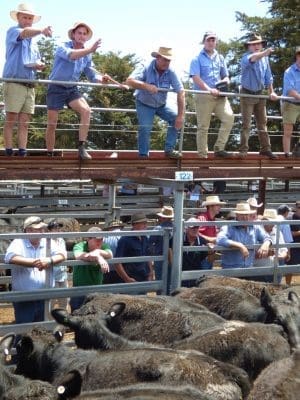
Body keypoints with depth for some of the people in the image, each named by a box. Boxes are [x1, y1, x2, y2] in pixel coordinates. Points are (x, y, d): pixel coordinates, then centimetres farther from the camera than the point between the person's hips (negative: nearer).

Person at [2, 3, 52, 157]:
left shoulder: (33, 40, 23)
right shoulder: (12, 31, 1)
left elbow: (37, 60, 29)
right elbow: (25, 33, -22)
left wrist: (39, 65, 3)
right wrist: (42, 30, -42)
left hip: (30, 85, 7)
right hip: (14, 83, -6)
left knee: (24, 123, 2)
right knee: (11, 120, -7)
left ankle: (22, 151, 0)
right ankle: (8, 151, -7)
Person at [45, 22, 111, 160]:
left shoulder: (87, 55, 5)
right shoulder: (62, 47, -11)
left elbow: (91, 74, 2)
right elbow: (71, 55, -34)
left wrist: (101, 79, -21)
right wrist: (90, 50, -48)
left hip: (72, 89, 4)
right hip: (56, 88, -3)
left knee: (86, 110, -23)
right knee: (52, 124, -1)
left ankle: (81, 148, -22)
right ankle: (49, 154, 14)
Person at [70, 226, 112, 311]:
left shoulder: (103, 246, -1)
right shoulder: (79, 246, -11)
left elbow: (110, 255, -20)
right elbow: (79, 256, -33)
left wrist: (98, 252, -36)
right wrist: (98, 257, -41)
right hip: (80, 289, -3)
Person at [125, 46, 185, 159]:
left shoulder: (171, 73, -17)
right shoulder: (146, 68, -23)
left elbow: (180, 92, -22)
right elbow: (129, 81, -36)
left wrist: (181, 115, -28)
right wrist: (146, 86, -51)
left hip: (162, 105, 3)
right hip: (144, 104, -3)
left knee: (176, 119, -14)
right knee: (145, 128, -21)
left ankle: (169, 149, -2)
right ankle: (143, 155, -1)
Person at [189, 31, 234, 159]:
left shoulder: (220, 58, 19)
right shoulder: (197, 58, 3)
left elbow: (226, 76, 24)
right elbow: (195, 78, -9)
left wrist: (224, 81, -2)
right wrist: (209, 89, -21)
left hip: (219, 95, 4)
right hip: (203, 95, -4)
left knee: (229, 117, -14)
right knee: (203, 127, -2)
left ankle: (219, 148, -7)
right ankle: (202, 155, 4)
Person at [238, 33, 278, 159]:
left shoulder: (265, 59, 7)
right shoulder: (246, 57, -15)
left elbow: (268, 76, 16)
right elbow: (250, 59, -42)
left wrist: (271, 91, 9)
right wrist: (264, 53, -60)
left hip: (260, 94, 6)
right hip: (247, 94, -6)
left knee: (262, 122, 10)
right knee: (246, 124, -7)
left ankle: (265, 148, 16)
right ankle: (243, 150, -5)